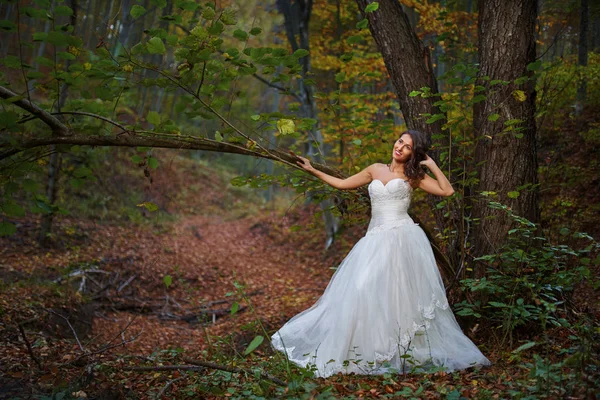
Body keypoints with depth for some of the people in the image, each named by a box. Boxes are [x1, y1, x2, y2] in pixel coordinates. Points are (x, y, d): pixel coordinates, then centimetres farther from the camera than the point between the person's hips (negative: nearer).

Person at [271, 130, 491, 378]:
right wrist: (313, 171, 23)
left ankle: (408, 352, 0)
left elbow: (447, 191, -1)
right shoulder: (375, 170, 18)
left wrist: (431, 164, 1)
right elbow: (342, 184, 24)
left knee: (400, 293, -9)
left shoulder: (413, 176, 9)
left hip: (402, 238, -4)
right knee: (363, 291, -4)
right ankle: (367, 351, 5)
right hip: (376, 239, 4)